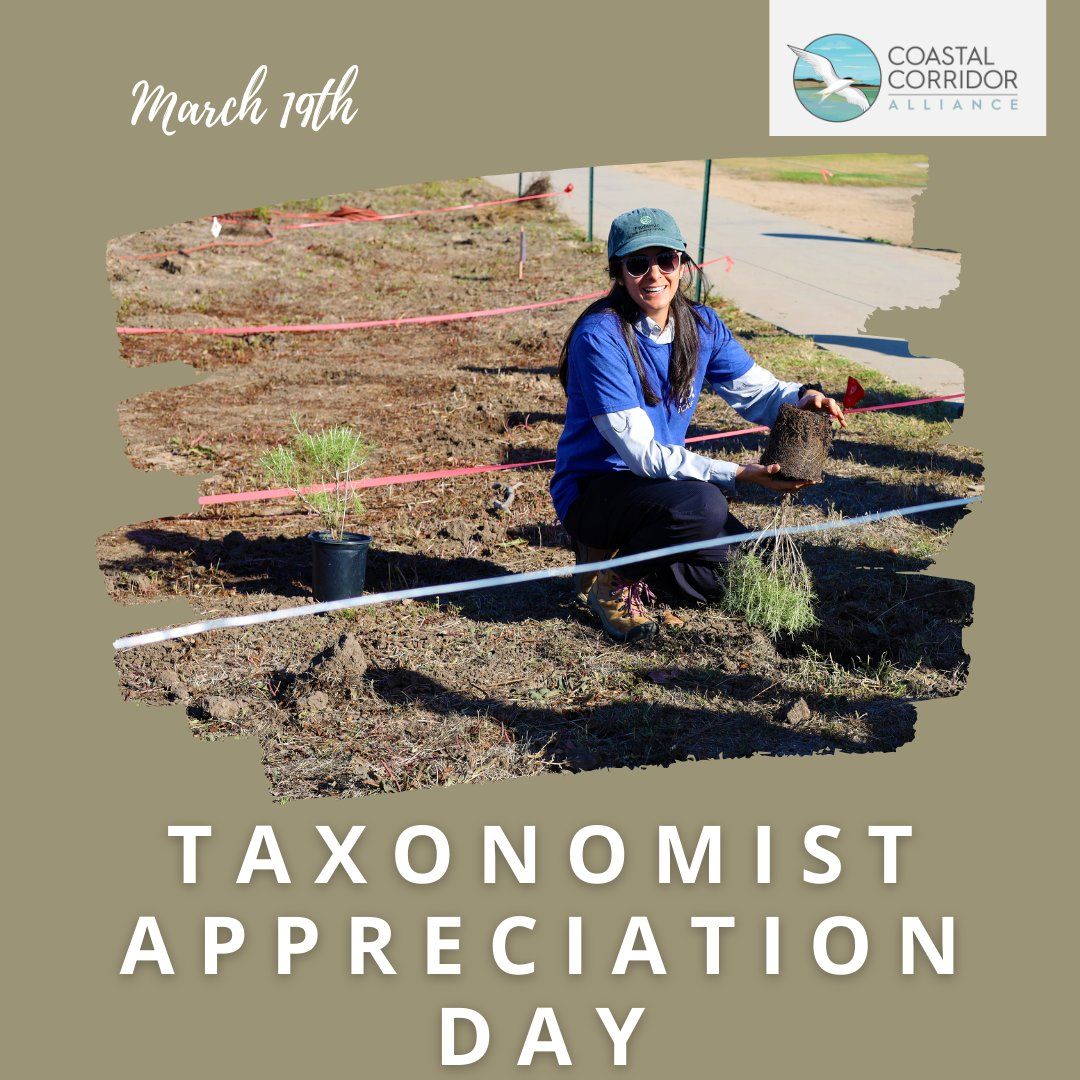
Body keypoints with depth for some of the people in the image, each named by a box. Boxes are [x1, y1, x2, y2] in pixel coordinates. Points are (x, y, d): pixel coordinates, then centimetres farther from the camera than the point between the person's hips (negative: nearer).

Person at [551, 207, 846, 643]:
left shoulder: (701, 325, 0)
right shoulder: (600, 337, -21)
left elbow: (755, 389, 6)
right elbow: (642, 453, -25)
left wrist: (799, 398, -19)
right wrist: (737, 474, -30)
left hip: (664, 478, 7)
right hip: (592, 490, -7)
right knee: (701, 505, -34)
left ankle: (627, 557, 13)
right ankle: (611, 581, -8)